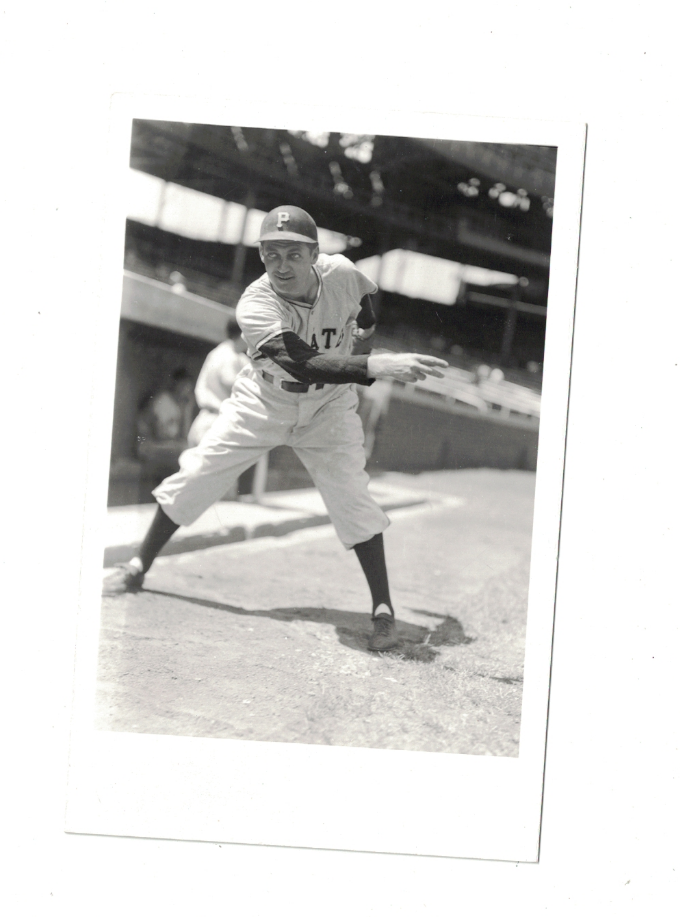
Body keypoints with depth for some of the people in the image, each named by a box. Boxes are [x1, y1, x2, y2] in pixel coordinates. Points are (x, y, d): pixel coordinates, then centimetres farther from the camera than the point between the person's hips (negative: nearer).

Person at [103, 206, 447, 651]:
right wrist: (376, 365, -58)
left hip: (328, 410, 1)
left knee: (353, 498, -14)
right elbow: (305, 365, -48)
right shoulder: (255, 305, -33)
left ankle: (383, 611, -4)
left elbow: (366, 298, 7)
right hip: (262, 406, -1)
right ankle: (139, 567, 20)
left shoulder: (342, 274, -23)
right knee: (194, 477, 0)